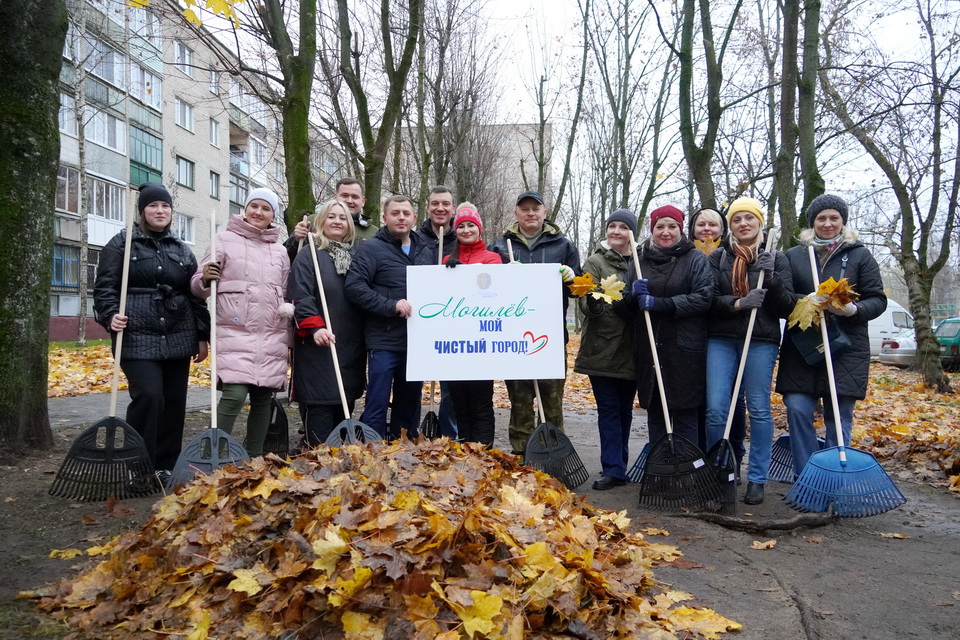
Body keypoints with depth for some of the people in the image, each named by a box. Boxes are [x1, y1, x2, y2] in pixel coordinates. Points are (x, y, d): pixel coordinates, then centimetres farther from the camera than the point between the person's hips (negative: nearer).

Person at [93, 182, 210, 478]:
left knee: (174, 401, 5)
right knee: (148, 396, -16)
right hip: (138, 336, -4)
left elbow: (195, 295, 16)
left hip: (177, 337, 5)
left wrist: (202, 336, 12)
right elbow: (105, 286, 0)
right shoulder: (122, 243, 4)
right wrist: (110, 315, -18)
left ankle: (166, 465, 18)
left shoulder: (182, 249, 15)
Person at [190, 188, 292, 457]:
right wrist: (205, 279, -20)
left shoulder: (280, 251, 16)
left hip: (272, 336, 4)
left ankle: (254, 458, 16)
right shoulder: (225, 240, 3)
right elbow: (198, 287, 3)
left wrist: (287, 337, 14)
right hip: (235, 332, -4)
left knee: (263, 397, 5)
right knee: (234, 393, -17)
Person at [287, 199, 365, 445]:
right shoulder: (308, 256, 0)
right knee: (319, 404, -6)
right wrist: (315, 327, -23)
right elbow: (300, 296, -11)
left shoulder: (356, 256, 16)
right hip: (318, 347, -5)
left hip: (351, 348, 6)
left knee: (345, 404, 10)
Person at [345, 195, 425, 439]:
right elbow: (354, 286, -15)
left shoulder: (423, 250, 14)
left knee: (409, 403, 14)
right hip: (384, 342, -6)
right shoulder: (373, 248, -4)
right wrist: (391, 305, -20)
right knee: (377, 405, -3)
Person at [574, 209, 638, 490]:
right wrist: (592, 302, -32)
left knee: (625, 410, 11)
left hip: (630, 350, 3)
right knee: (609, 409, -1)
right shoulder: (595, 262, 0)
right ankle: (613, 469, 4)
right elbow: (588, 305, -9)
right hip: (602, 349, -3)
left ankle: (617, 466, 23)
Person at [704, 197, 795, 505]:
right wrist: (738, 303, -18)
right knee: (715, 408, -4)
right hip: (721, 340, 1)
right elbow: (708, 299, -1)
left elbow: (787, 306, 3)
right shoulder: (718, 258, 8)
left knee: (759, 409, 2)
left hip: (761, 341, 0)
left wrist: (772, 278, -13)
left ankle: (757, 479, 13)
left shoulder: (776, 258, 8)